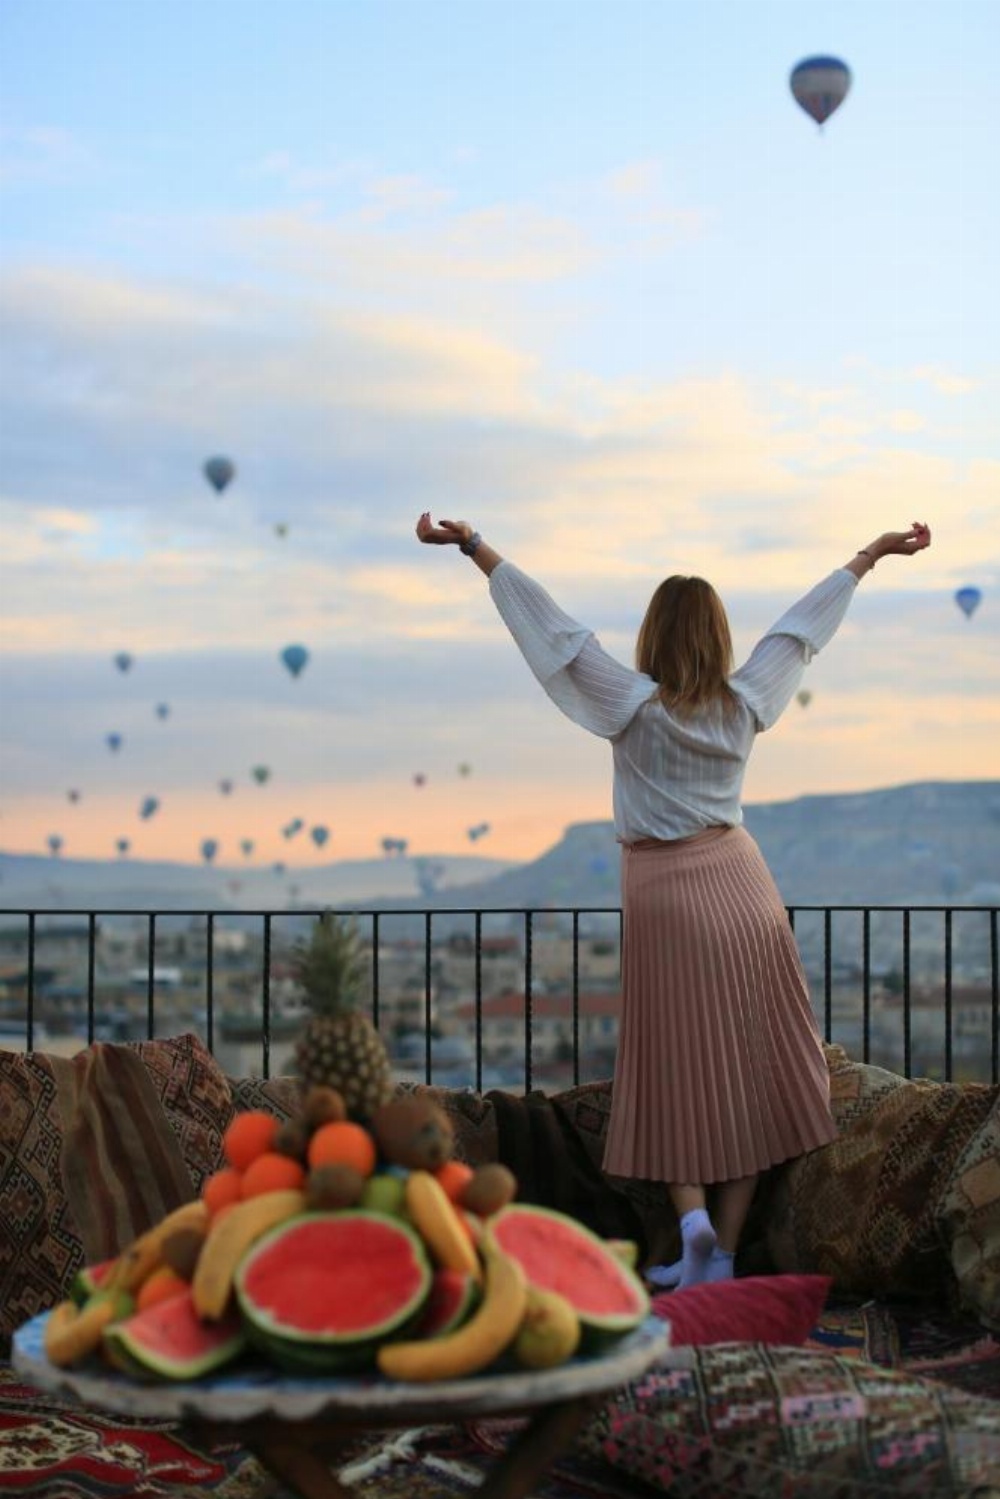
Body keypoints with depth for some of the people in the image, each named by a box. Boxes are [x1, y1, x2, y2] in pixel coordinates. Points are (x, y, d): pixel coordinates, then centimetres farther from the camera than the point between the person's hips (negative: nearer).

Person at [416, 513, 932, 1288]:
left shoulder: (637, 706, -10)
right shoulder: (744, 705, -1)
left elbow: (556, 627, -12)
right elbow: (802, 625, 10)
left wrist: (475, 548, -12)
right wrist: (871, 553, 22)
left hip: (665, 896, -3)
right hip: (741, 888, 3)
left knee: (676, 1069, 7)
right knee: (747, 1072, 6)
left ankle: (692, 1214, -11)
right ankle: (722, 1251, 9)